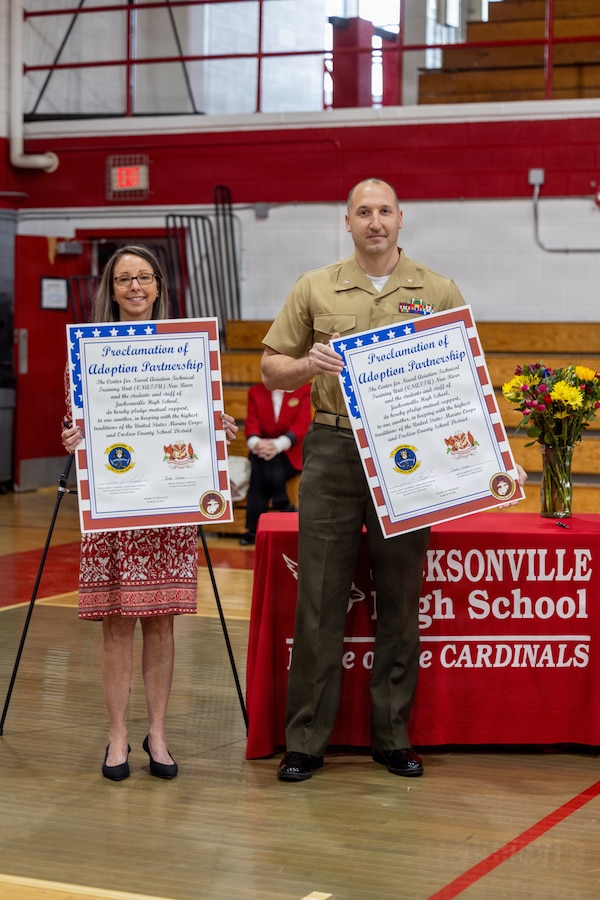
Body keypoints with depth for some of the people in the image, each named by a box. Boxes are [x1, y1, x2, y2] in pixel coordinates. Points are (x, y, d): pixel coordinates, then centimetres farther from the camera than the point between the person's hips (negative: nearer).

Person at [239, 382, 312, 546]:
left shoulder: (304, 391, 5)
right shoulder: (255, 392, 14)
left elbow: (301, 425, -8)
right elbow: (251, 423, 1)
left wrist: (278, 445, -25)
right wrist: (256, 443, -23)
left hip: (291, 454, -2)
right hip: (262, 451, 2)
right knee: (258, 465, -31)